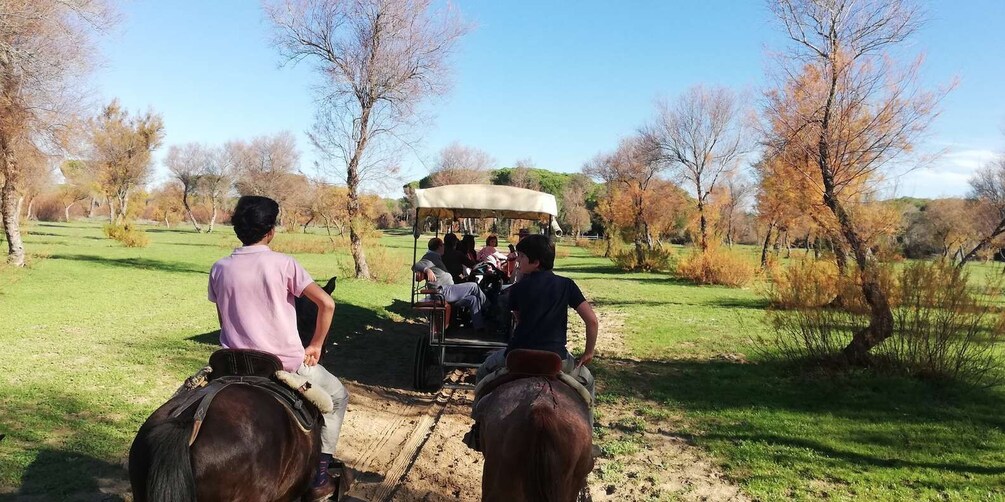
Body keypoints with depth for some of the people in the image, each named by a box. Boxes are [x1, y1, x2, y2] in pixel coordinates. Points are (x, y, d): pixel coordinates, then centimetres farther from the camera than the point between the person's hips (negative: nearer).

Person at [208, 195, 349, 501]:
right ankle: (320, 474, 14)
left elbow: (224, 321, 9)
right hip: (287, 362, -4)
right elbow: (326, 303, -17)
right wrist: (316, 345, -5)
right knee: (337, 396, 19)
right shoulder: (283, 263, -11)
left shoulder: (219, 269, 0)